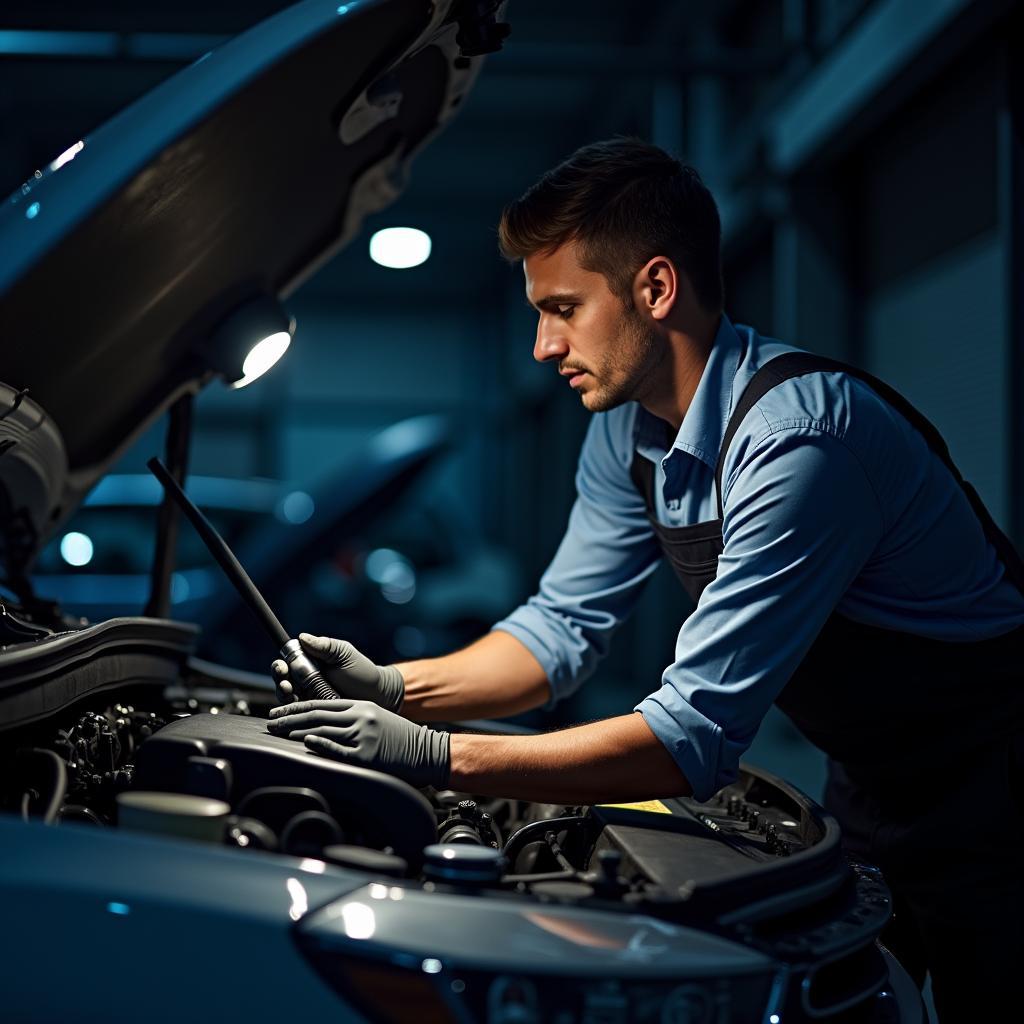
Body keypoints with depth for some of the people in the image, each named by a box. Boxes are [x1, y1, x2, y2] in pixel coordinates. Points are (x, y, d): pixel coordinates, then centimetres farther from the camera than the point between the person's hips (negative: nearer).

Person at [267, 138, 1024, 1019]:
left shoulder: (796, 440, -31)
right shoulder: (628, 433, -3)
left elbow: (700, 733, -33)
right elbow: (564, 628, 4)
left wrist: (439, 759, -35)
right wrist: (395, 688, -12)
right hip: (866, 797, 8)